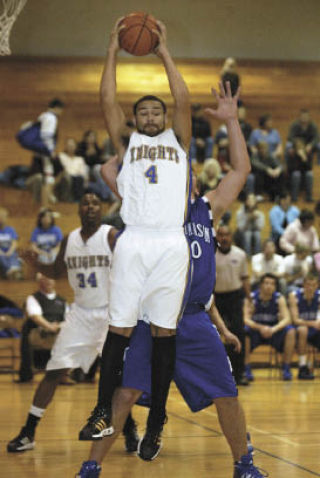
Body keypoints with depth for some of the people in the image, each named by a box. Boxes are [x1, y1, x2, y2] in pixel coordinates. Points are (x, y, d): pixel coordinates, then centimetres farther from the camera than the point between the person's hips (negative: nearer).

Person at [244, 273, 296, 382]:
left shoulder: (279, 298, -9)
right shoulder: (251, 298, -14)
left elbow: (287, 319, -18)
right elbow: (246, 319, -23)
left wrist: (273, 329, -37)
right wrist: (260, 328, -41)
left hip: (274, 330, 1)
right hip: (256, 330, -1)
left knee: (290, 331, -27)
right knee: (244, 331, -34)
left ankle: (286, 368, -17)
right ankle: (247, 369, -25)